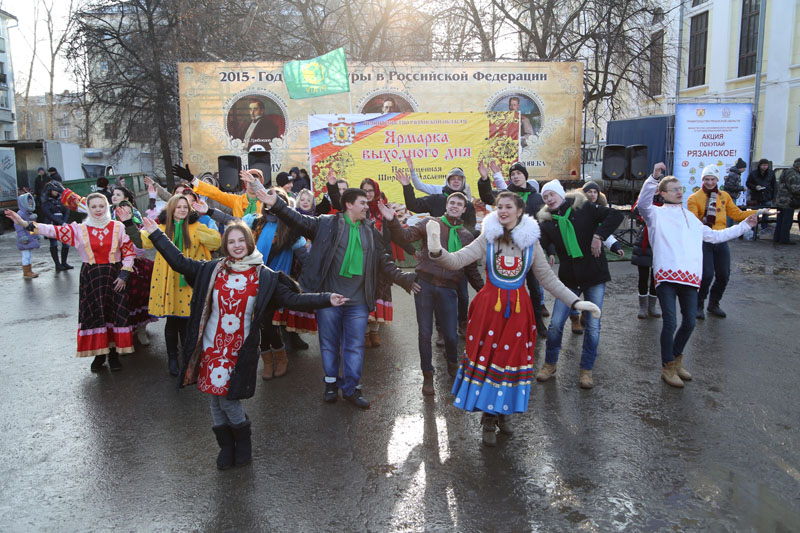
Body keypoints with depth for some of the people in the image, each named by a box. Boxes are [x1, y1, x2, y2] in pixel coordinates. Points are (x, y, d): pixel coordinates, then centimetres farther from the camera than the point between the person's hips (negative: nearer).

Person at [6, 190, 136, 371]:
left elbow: (129, 252, 0)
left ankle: (114, 353, 12)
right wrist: (24, 223, -19)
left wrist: (123, 275, -7)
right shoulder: (79, 229, 2)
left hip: (114, 276, -1)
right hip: (91, 277, 1)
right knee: (94, 315, 3)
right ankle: (99, 353, 15)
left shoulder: (118, 227, 0)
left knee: (115, 313, 0)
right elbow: (53, 230, -7)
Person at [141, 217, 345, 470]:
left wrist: (326, 299, -16)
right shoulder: (212, 269, 3)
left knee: (228, 397, -4)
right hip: (211, 345, 3)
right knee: (215, 397, 10)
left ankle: (243, 442, 24)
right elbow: (179, 262, 8)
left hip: (240, 349, -3)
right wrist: (156, 233, 9)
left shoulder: (264, 276, -3)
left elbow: (292, 299, -6)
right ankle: (226, 447, 30)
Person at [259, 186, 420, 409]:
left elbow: (385, 263, 16)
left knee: (355, 346, 6)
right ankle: (331, 383, 30)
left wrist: (405, 279, 12)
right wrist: (276, 205, -19)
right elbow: (299, 220, -7)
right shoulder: (327, 224, -1)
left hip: (358, 301, 2)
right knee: (329, 343, 11)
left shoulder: (371, 232, 11)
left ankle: (352, 388, 21)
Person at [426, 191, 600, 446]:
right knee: (486, 356, 3)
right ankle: (489, 419, 19)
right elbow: (457, 261, -14)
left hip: (518, 309, 2)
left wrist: (575, 301, -2)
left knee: (512, 357, 8)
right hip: (489, 307, -1)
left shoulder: (530, 242, 2)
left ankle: (503, 412, 30)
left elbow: (548, 278, 6)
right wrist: (437, 251, -34)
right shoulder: (487, 239, -3)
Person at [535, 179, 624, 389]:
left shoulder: (584, 208, -2)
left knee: (593, 326, 2)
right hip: (568, 278, 2)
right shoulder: (547, 222, 5)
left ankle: (586, 369, 18)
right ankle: (550, 364, 21)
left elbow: (616, 215, -10)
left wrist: (598, 236, -19)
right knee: (555, 324, 0)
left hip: (595, 276, -2)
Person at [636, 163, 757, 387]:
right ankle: (668, 367, 11)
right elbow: (642, 204, -16)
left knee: (689, 323, 9)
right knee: (670, 323, -6)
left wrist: (744, 225, 40)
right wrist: (654, 178, -27)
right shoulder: (657, 214, 7)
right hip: (667, 276, -6)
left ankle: (676, 359, 32)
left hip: (690, 277, 6)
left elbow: (715, 235, 37)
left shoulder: (691, 218, 28)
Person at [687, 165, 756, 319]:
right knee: (707, 274, -13)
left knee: (723, 275, 8)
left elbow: (736, 214, 12)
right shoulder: (694, 198, -4)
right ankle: (698, 306, 8)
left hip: (721, 241, 5)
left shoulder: (724, 196, 10)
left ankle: (714, 304, 29)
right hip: (703, 241, -5)